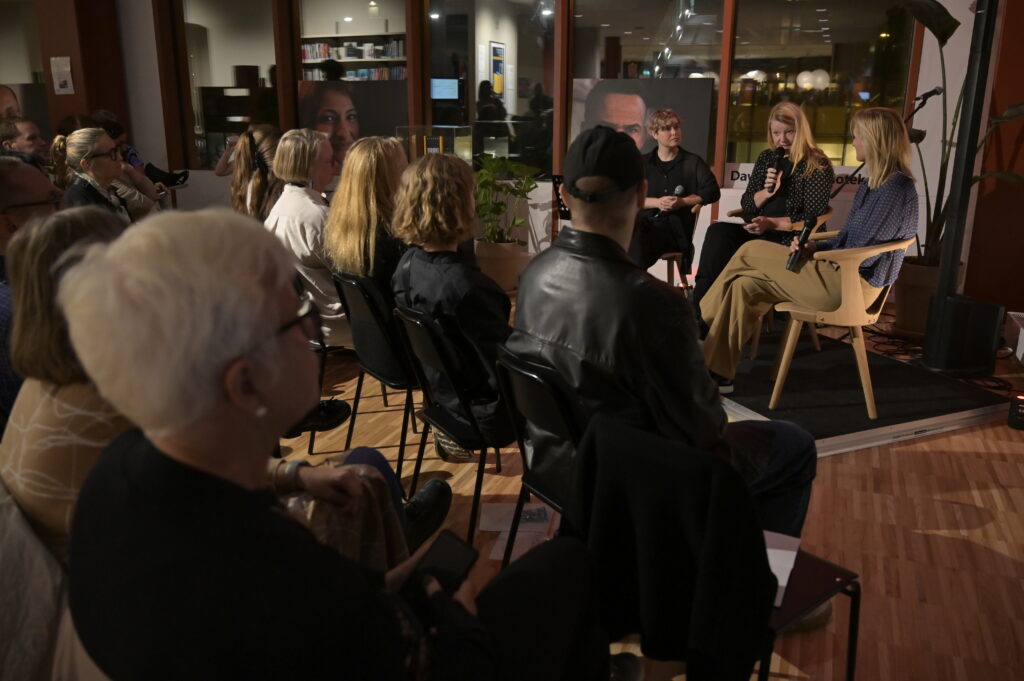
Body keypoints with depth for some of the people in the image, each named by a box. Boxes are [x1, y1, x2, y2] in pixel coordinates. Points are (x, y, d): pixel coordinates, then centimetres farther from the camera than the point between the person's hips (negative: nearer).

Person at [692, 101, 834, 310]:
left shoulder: (817, 165, -2)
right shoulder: (766, 158, 16)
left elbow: (812, 217, -8)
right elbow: (746, 205, 14)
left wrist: (771, 223, -19)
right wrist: (766, 192, -7)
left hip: (792, 239, -6)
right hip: (759, 232, 6)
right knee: (717, 232, -23)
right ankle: (699, 310, -28)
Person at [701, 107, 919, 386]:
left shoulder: (897, 188, -16)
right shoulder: (872, 185, 15)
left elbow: (863, 252, -19)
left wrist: (817, 252, -3)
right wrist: (815, 246, -1)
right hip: (840, 274, 9)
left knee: (750, 252, -6)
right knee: (745, 286, -6)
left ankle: (704, 318, 11)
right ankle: (714, 370, -6)